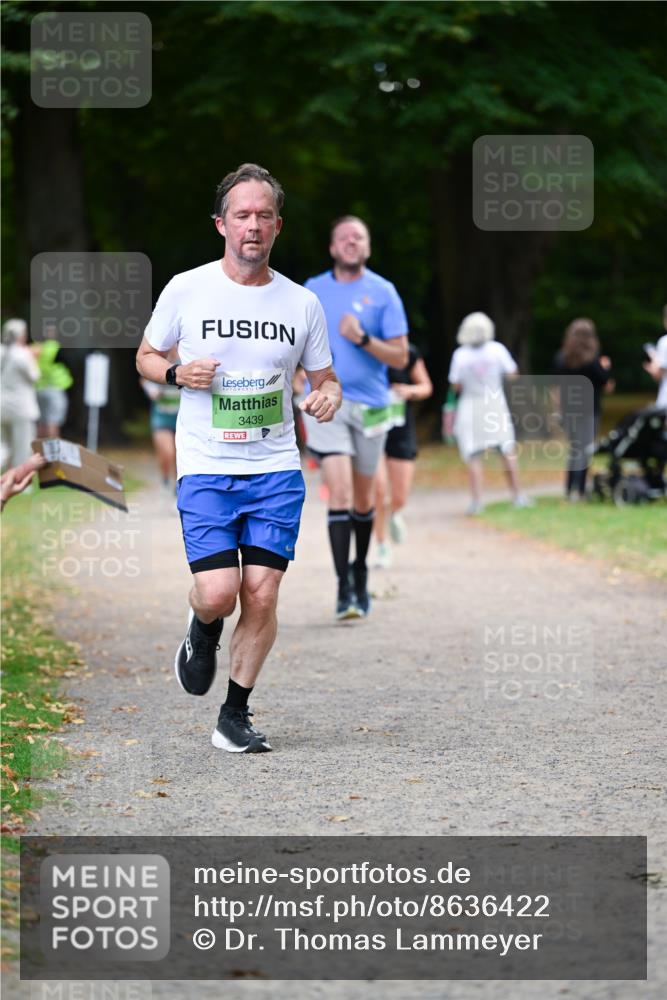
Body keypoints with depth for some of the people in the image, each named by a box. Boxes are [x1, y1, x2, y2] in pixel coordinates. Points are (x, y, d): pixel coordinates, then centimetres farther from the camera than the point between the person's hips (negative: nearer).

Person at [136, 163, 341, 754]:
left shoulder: (302, 303, 3)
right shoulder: (186, 290, -1)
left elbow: (324, 378, 14)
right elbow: (146, 357, 11)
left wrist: (329, 396, -10)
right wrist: (179, 374, -10)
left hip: (276, 470, 2)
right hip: (205, 468, -2)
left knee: (262, 595, -5)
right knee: (217, 594, -14)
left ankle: (236, 716, 11)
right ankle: (204, 631, 24)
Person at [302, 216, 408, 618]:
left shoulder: (383, 292, 0)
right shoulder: (313, 290, 6)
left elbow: (400, 357, -4)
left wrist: (362, 339, -18)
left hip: (370, 405, 0)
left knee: (363, 500, 12)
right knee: (340, 492, -16)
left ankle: (361, 573, 35)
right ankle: (345, 588, -18)